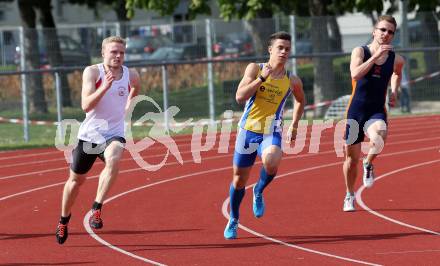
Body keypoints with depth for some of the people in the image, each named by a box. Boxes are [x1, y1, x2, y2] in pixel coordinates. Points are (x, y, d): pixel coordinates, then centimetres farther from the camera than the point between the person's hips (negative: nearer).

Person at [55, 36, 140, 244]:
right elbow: (86, 106, -25)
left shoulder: (131, 76, -4)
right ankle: (64, 219, 38)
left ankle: (96, 208, -30)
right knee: (76, 179, 14)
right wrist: (105, 86, -35)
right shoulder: (92, 72, -13)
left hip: (114, 134, 0)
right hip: (89, 133, 0)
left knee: (113, 160, -34)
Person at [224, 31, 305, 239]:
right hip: (248, 130, 0)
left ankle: (259, 192, 0)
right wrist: (261, 78, -22)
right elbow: (240, 97, -16)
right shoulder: (255, 69, -4)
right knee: (239, 179, 9)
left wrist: (294, 124, 18)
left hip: (271, 133, 0)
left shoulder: (292, 81, 1)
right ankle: (233, 220, 34)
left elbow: (300, 101, 24)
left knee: (271, 162, -33)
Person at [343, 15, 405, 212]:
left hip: (377, 112, 0)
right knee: (352, 158, 8)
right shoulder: (360, 52, -5)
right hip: (356, 112, 0)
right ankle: (349, 196, 33)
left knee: (378, 139, -34)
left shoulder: (396, 60, 3)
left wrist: (394, 91, 12)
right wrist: (375, 55, -27)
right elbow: (355, 74, -25)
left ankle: (368, 164, -1)